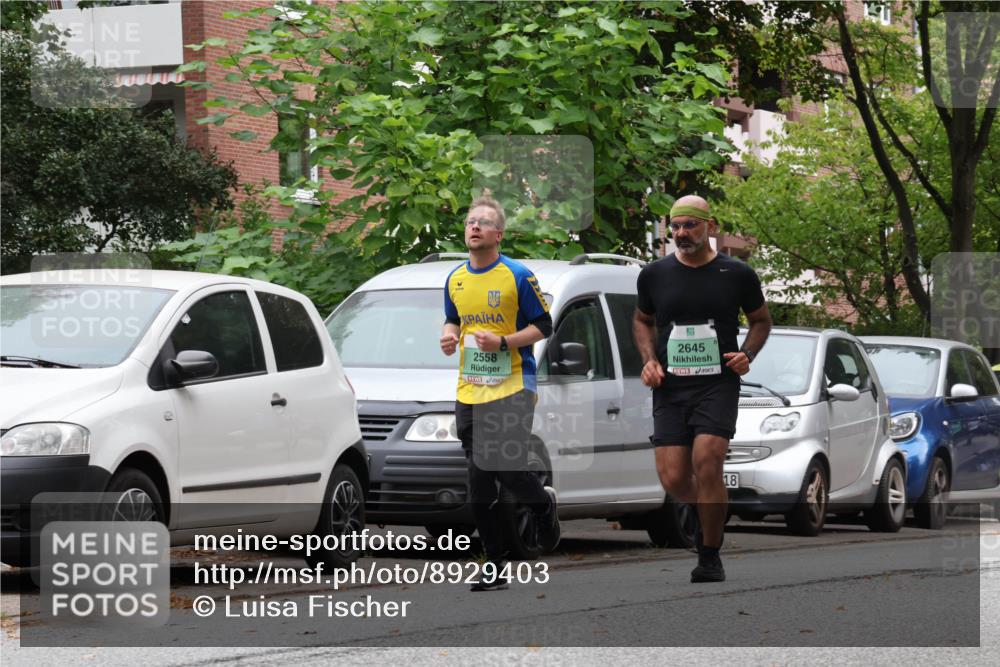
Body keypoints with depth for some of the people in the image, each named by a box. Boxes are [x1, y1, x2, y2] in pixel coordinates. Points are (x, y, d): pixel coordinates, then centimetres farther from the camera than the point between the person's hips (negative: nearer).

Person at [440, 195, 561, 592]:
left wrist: (502, 342, -17)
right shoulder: (455, 280, 11)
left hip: (512, 387, -5)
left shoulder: (517, 276, -6)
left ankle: (544, 503, 21)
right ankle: (495, 567, 9)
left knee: (508, 469, -15)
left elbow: (543, 326, -4)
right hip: (469, 392, 5)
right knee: (479, 486, 2)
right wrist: (449, 336, 3)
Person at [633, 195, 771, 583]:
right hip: (670, 388, 3)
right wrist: (649, 360, 5)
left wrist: (748, 354, -3)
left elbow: (760, 319, 15)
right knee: (673, 480, -5)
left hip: (718, 384, -2)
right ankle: (709, 512, 30)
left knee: (706, 463, -21)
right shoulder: (654, 275, 6)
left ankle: (710, 557, -6)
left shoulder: (737, 275, 1)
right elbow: (642, 320, 22)